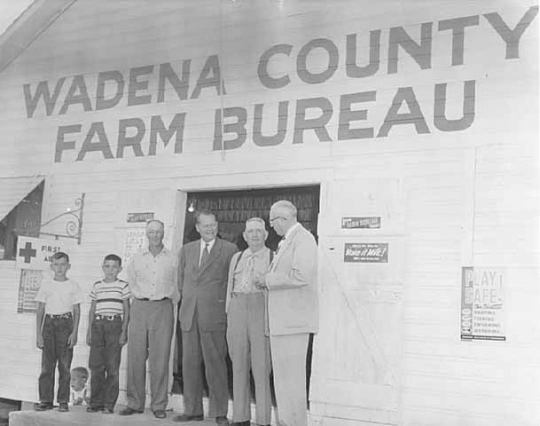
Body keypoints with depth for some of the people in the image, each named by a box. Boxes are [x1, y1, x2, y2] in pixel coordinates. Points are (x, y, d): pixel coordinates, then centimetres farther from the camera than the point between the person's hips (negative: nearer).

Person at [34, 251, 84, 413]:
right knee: (46, 364, 0)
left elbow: (77, 311, 4)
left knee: (65, 364, -1)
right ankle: (45, 400, 7)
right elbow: (40, 310, 7)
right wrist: (38, 333, 1)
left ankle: (63, 401, 4)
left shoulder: (73, 286, 4)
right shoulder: (46, 284, 7)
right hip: (49, 323, 1)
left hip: (66, 323, -1)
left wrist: (74, 333, -5)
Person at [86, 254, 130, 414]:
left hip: (115, 325, -3)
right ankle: (96, 402, 11)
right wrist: (89, 331, 10)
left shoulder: (123, 286, 4)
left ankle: (109, 403, 4)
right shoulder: (96, 286, 12)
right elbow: (92, 309, 16)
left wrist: (124, 331, -4)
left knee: (112, 366, -3)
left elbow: (126, 310, 4)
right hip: (98, 324, 3)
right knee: (95, 365, 2)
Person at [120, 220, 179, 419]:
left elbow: (176, 286, 13)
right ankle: (134, 403, 10)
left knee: (160, 358, -3)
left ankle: (159, 405, 4)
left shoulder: (172, 259, 4)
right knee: (135, 357, 1)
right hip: (139, 307, 2)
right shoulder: (137, 258, 9)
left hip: (162, 308, -2)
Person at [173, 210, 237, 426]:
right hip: (189, 314, 5)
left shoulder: (229, 249, 1)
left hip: (214, 314, -5)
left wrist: (223, 303, 0)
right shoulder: (187, 250, 14)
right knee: (189, 363, 7)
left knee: (215, 363, -4)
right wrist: (187, 299, 14)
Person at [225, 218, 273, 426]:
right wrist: (228, 319, 12)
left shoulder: (273, 257, 4)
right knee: (238, 366, 6)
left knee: (261, 367, -6)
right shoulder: (237, 258, 17)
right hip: (238, 309, 4)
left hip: (261, 309, -4)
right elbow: (230, 288, 18)